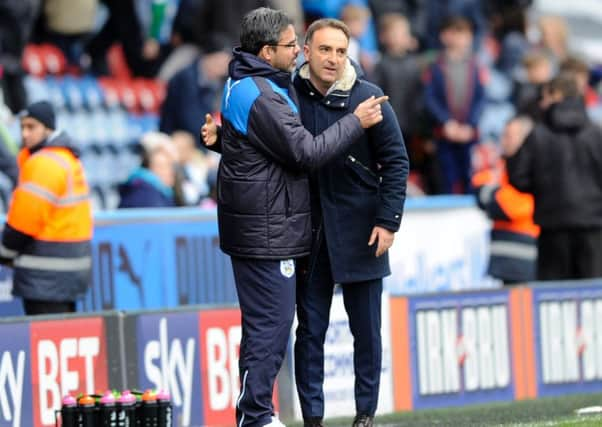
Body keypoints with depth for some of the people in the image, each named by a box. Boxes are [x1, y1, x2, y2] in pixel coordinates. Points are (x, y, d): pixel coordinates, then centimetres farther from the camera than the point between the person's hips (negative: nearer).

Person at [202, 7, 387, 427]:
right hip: (267, 230, -11)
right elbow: (307, 152, -19)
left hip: (258, 228, 11)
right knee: (271, 323, -7)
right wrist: (356, 122, -12)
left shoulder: (245, 83, 13)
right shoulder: (261, 97, -20)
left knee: (266, 321, 14)